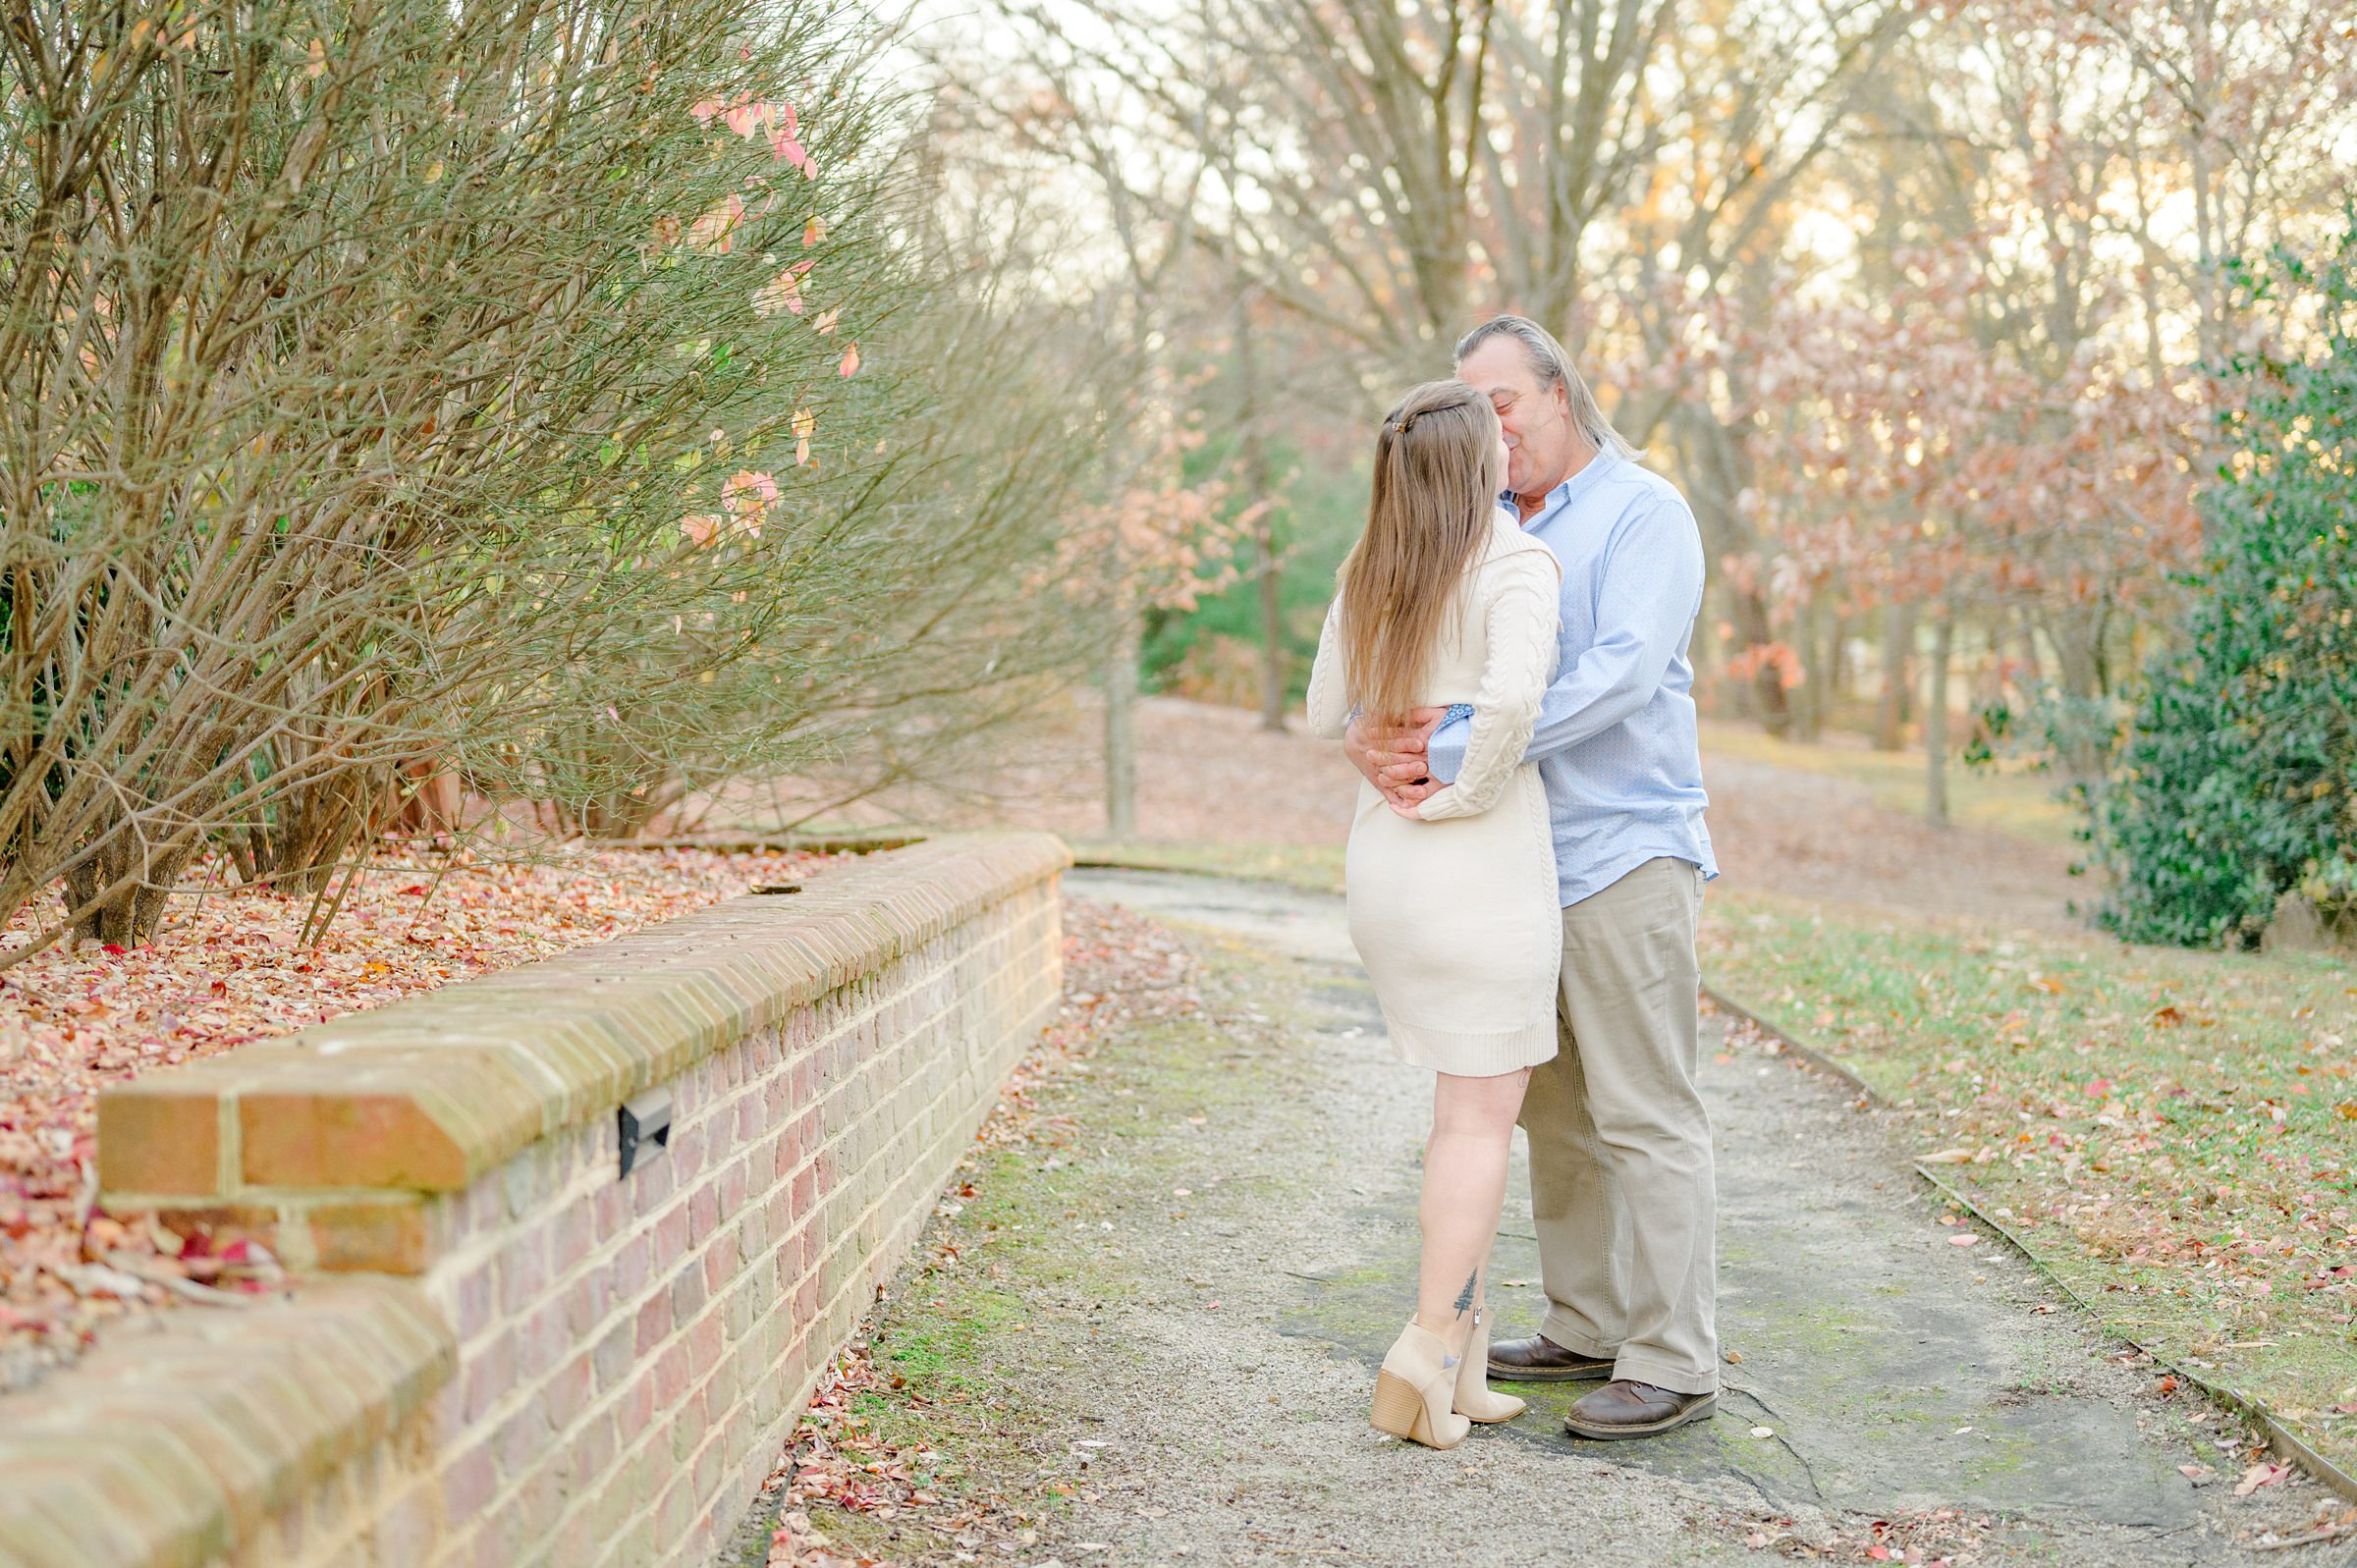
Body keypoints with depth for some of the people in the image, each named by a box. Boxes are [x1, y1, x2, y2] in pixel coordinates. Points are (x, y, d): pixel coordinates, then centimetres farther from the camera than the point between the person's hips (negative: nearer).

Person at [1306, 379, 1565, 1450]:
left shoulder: (1367, 577, 9)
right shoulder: (1517, 565, -11)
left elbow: (1325, 716, 15)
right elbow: (1512, 698, -27)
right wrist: (1463, 794, -14)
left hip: (1381, 857, 7)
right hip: (1482, 863, -7)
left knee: (1470, 1102, 14)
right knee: (1482, 1112, 1)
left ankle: (1462, 1364, 14)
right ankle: (1427, 1350, -5)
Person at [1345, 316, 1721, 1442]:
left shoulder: (1643, 513, -7)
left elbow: (1621, 673, -22)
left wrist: (1456, 749, -28)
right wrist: (1371, 735, -17)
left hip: (1624, 854, -7)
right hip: (1525, 863, 7)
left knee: (1645, 1116, -6)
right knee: (1552, 1107, 12)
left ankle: (1673, 1362, -2)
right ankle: (1587, 1328, 23)